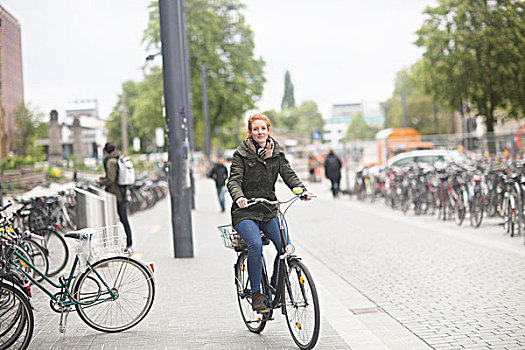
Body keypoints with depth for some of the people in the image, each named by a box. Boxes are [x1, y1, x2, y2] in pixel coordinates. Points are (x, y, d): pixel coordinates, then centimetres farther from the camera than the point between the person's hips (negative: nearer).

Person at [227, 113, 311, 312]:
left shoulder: (277, 152, 9)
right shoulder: (242, 154, -3)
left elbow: (289, 174, 1)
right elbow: (234, 181, -12)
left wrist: (302, 190, -18)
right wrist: (239, 196, -33)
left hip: (269, 210, 4)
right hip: (246, 211, -3)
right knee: (255, 245, -29)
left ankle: (275, 284, 7)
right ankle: (256, 294, -16)